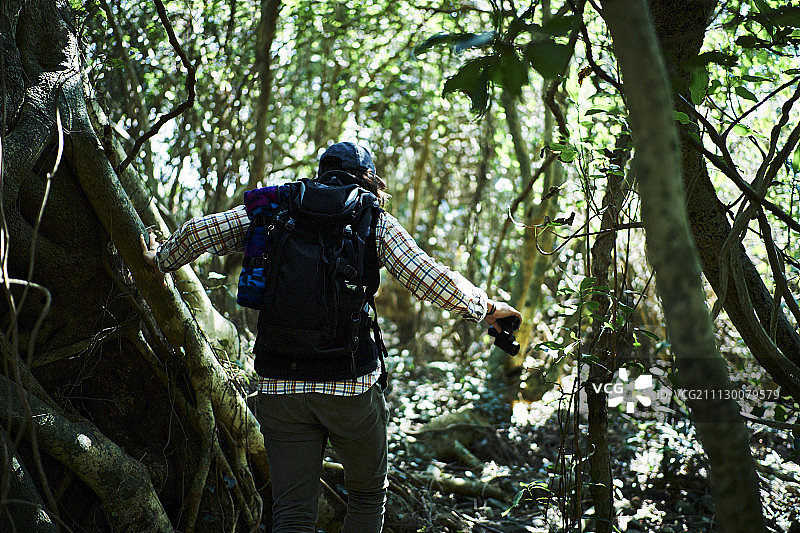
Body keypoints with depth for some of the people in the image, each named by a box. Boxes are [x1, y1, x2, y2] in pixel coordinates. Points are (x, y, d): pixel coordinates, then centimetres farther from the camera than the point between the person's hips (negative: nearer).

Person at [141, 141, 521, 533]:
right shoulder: (376, 224, 1)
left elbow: (200, 231, 6)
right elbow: (432, 280, -8)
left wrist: (161, 261, 24)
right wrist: (485, 307, 7)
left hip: (279, 385, 2)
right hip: (351, 388, -2)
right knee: (368, 495, 21)